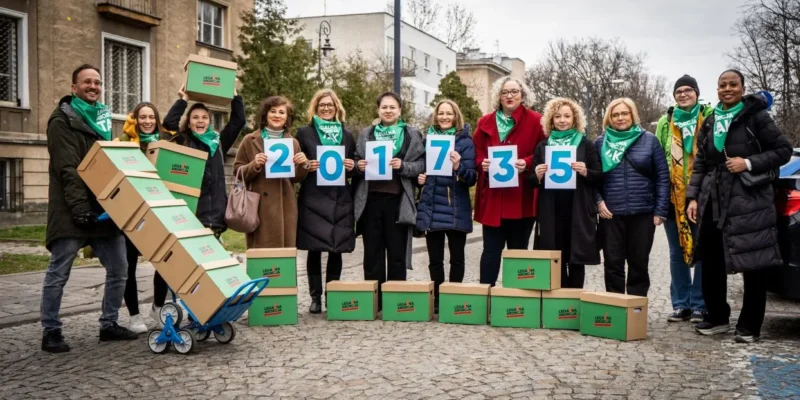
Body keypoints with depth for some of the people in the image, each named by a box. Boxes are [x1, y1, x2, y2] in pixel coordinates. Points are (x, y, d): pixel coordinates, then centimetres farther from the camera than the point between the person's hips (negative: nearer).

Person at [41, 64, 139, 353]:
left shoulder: (102, 118, 18)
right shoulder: (62, 120, -5)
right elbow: (67, 169, -15)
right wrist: (80, 207, -24)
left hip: (103, 208, 7)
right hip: (71, 211, -7)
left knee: (118, 269, 7)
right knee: (58, 273, 0)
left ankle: (109, 325, 18)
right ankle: (51, 332, 10)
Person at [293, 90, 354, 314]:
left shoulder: (347, 135, 14)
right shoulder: (304, 133, 7)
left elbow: (353, 166, 18)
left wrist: (351, 167, -4)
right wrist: (307, 167, -13)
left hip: (340, 200, 2)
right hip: (313, 200, -2)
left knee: (337, 249, 3)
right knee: (314, 249, -1)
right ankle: (315, 297, 7)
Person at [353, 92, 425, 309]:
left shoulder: (412, 134, 6)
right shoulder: (365, 134, 13)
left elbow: (421, 164, 0)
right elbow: (356, 163, 15)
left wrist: (403, 165, -16)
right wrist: (359, 166, -6)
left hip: (398, 199, -2)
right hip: (371, 199, 2)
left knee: (397, 253, 4)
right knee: (372, 253, 5)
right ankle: (372, 299, 13)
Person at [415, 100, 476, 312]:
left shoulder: (465, 141, -2)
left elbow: (471, 178, -6)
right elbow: (420, 168, 20)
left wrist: (458, 167, -25)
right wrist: (419, 178, -2)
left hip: (456, 209, -3)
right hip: (431, 207, 3)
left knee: (456, 258, 7)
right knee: (434, 259, 8)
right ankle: (437, 299, 18)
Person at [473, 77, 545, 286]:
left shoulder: (535, 121, 0)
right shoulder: (485, 122, 10)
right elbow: (477, 152, 13)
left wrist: (527, 163, -18)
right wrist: (482, 163, -7)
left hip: (521, 198, -2)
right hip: (492, 197, 2)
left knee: (518, 250, 8)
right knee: (491, 249, 4)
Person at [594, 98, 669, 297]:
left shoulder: (649, 140, 2)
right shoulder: (600, 143, 5)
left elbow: (662, 177, 1)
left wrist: (660, 210, -4)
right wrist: (598, 201, -10)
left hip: (643, 213, 0)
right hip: (611, 213, 0)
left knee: (639, 263, 9)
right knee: (613, 264, 5)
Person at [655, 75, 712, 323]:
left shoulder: (710, 116, 1)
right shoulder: (665, 122, 11)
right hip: (673, 197, 3)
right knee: (677, 253, 9)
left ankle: (699, 305, 11)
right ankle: (681, 304, 19)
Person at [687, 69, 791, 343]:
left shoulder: (756, 117, 0)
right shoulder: (709, 123, 14)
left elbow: (783, 150, -2)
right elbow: (700, 164, 14)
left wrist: (749, 163, -14)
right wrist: (693, 197, 5)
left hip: (749, 200, -5)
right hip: (714, 201, 5)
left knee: (754, 264, -1)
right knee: (711, 262, 9)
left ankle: (750, 326, 9)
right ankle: (717, 317, 24)